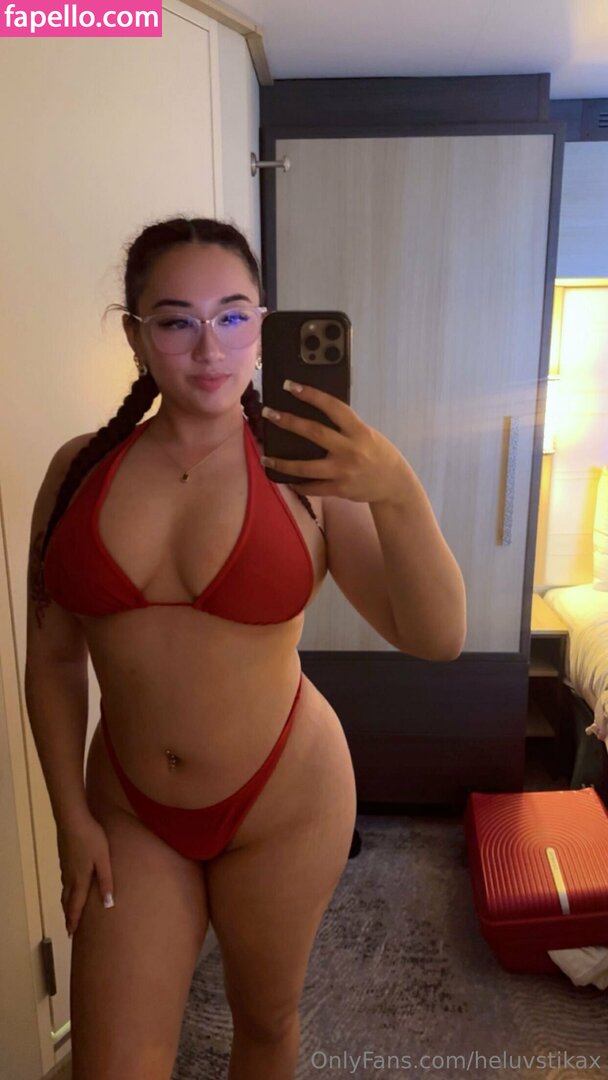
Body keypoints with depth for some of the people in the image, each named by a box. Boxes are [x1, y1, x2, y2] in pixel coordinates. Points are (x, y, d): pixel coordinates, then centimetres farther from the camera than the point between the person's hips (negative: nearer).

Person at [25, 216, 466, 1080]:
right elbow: (53, 655, 0)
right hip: (129, 811, 2)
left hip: (284, 804, -1)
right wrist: (70, 814, 0)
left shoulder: (306, 474, -13)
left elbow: (437, 638, -18)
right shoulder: (81, 468, -6)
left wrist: (397, 495, -33)